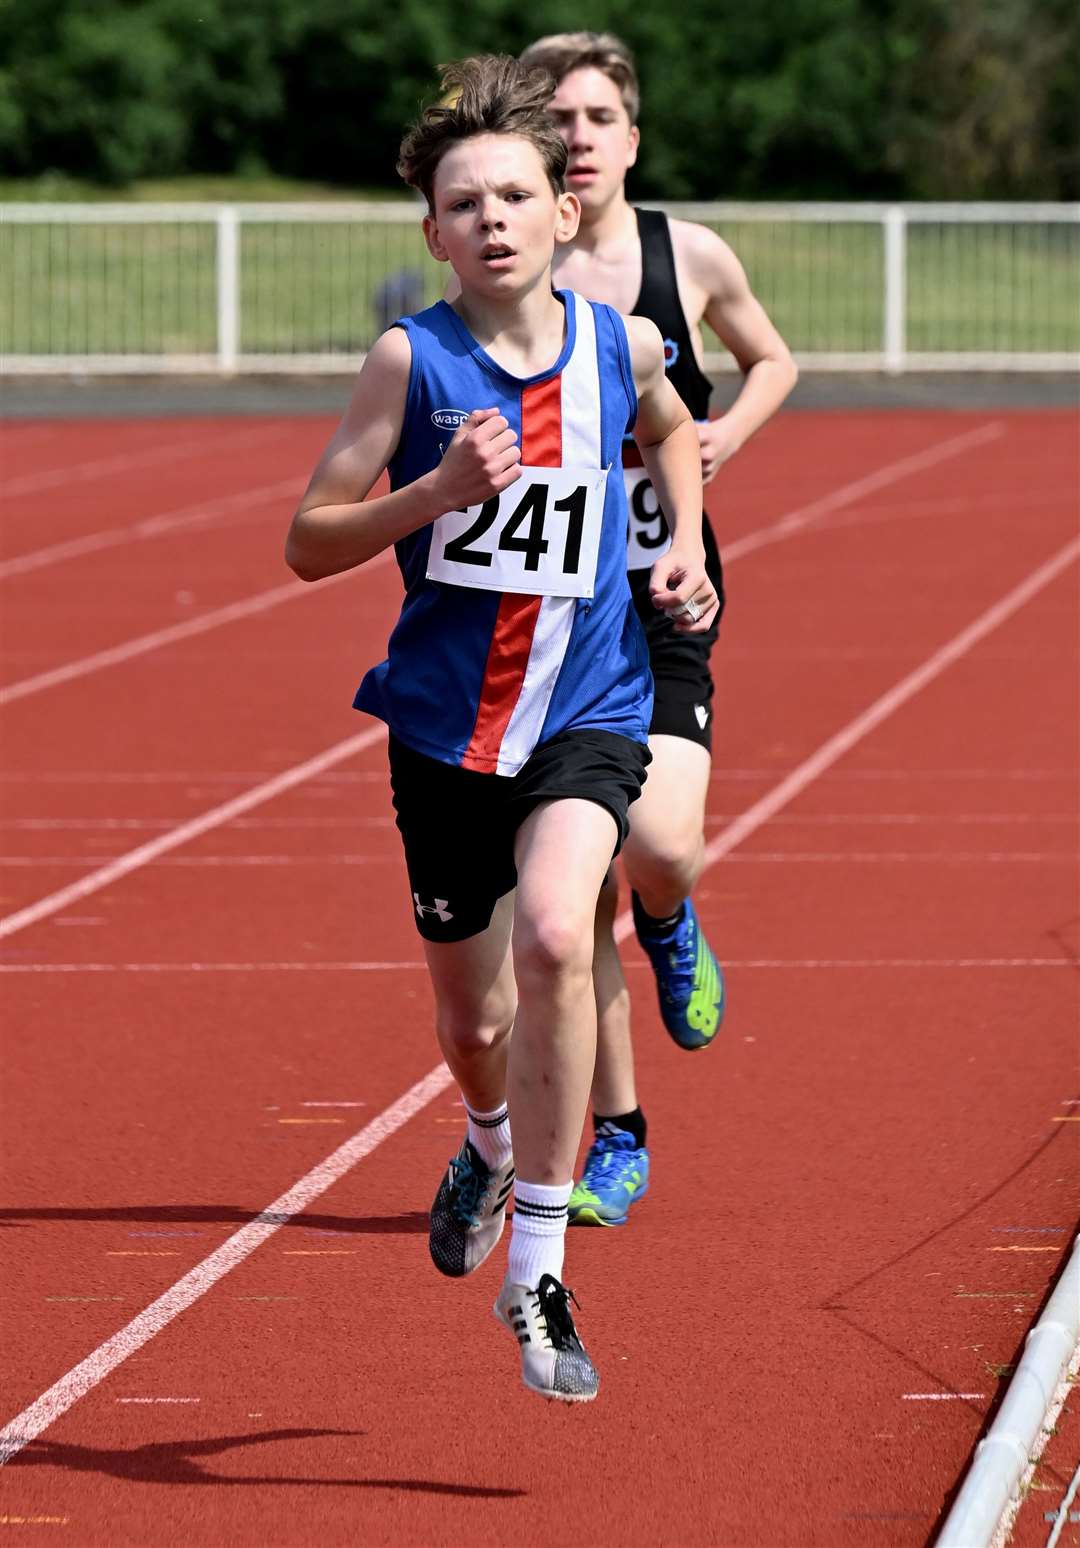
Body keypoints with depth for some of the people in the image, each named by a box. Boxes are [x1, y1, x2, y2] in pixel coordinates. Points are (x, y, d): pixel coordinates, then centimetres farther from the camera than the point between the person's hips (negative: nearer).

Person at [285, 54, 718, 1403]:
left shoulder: (620, 347, -1)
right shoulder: (412, 359, -8)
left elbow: (672, 433, 24)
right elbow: (308, 543, -7)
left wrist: (685, 543, 7)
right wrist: (440, 490, -21)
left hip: (586, 711, 0)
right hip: (445, 720, 0)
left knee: (553, 939, -28)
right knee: (472, 1015, 14)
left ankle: (537, 1271, -20)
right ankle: (492, 1141, 53)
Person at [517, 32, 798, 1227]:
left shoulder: (690, 258, -2)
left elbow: (772, 361, 17)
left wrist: (726, 435, -2)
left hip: (663, 602, 0)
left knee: (659, 845, -20)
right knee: (578, 895, 2)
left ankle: (672, 930, 18)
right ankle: (615, 1141, 15)